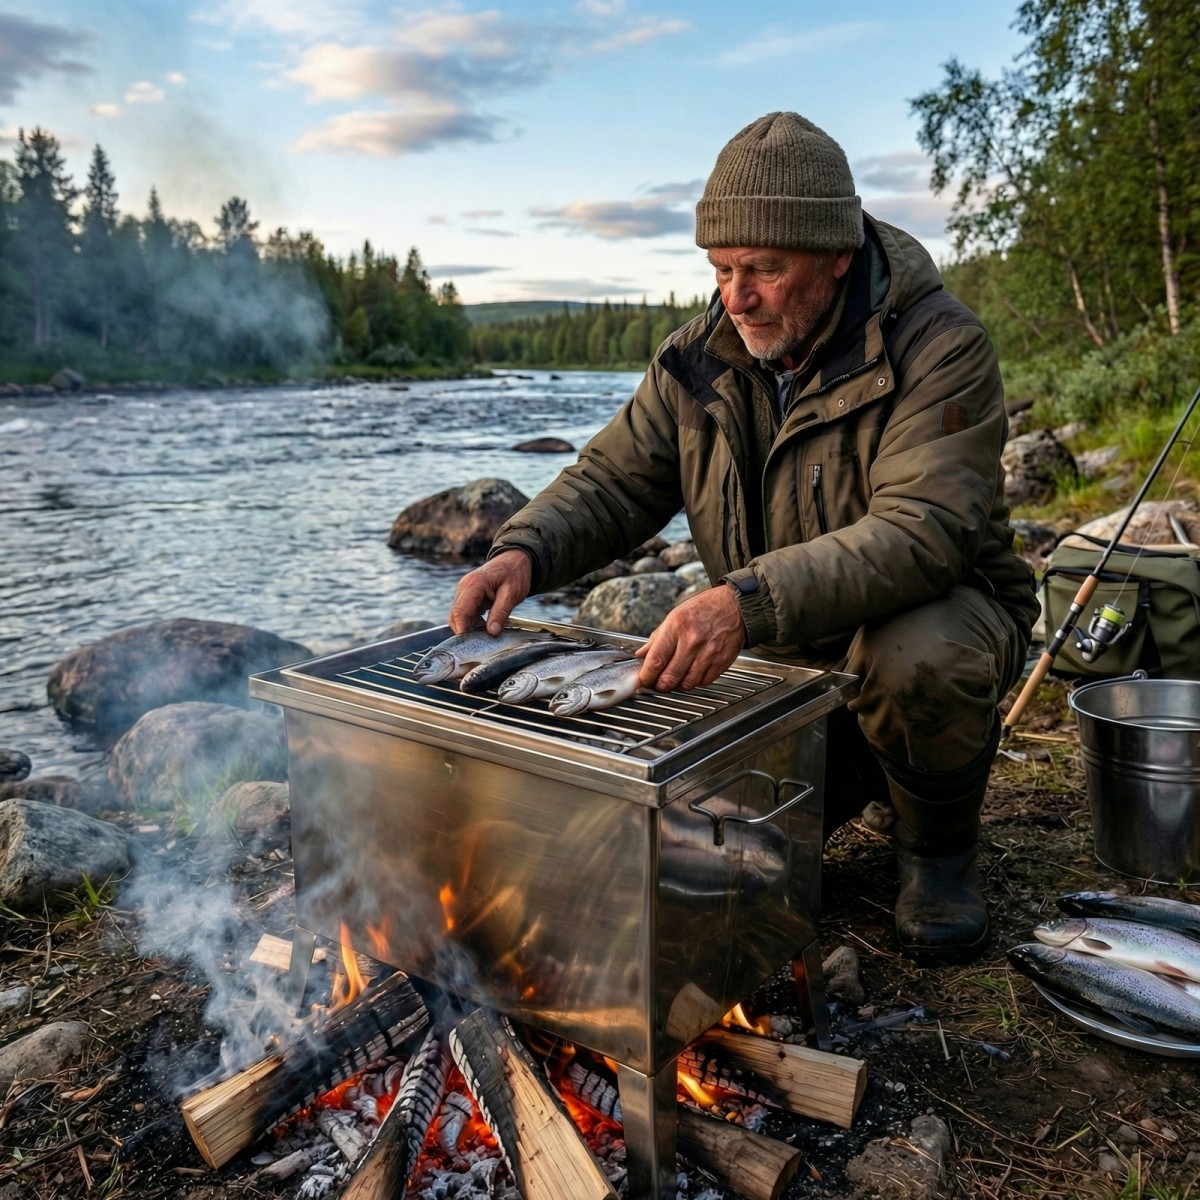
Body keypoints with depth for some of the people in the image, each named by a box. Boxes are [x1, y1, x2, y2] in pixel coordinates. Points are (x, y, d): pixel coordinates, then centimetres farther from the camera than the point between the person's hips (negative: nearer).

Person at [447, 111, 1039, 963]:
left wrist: (749, 601, -49)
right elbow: (614, 480, -1)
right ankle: (860, 770, 24)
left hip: (933, 609, -4)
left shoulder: (938, 346, -21)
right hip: (782, 657, 5)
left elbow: (923, 530, -34)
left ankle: (940, 846, -4)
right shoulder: (700, 358, -4)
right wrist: (526, 550, -23)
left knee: (916, 661, -39)